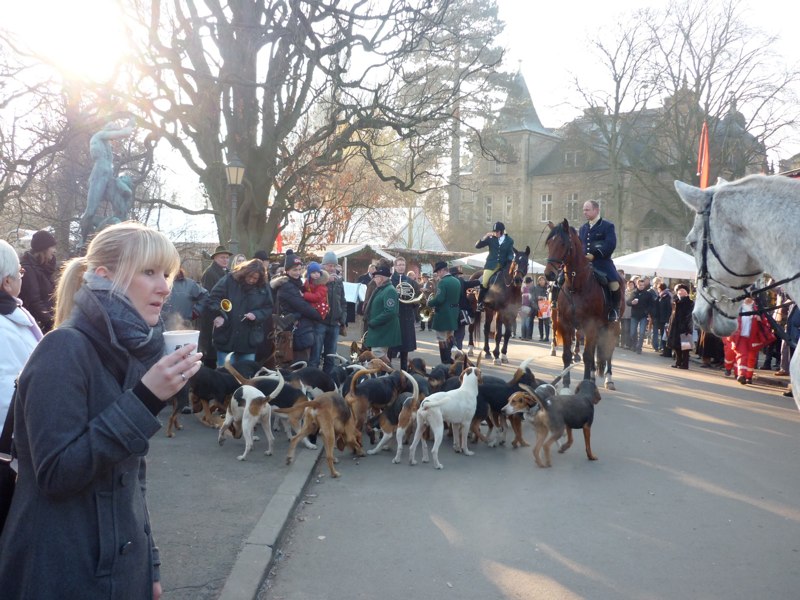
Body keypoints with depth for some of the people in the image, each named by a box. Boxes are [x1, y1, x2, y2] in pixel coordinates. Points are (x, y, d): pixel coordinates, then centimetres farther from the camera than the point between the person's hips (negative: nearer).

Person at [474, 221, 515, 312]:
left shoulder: (509, 241, 4)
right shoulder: (491, 239, 2)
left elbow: (510, 253, 5)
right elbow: (477, 246, -1)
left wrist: (510, 261, -16)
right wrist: (485, 237, -12)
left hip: (504, 266, 2)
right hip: (491, 265, -2)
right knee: (484, 283, -15)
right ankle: (480, 303, -2)